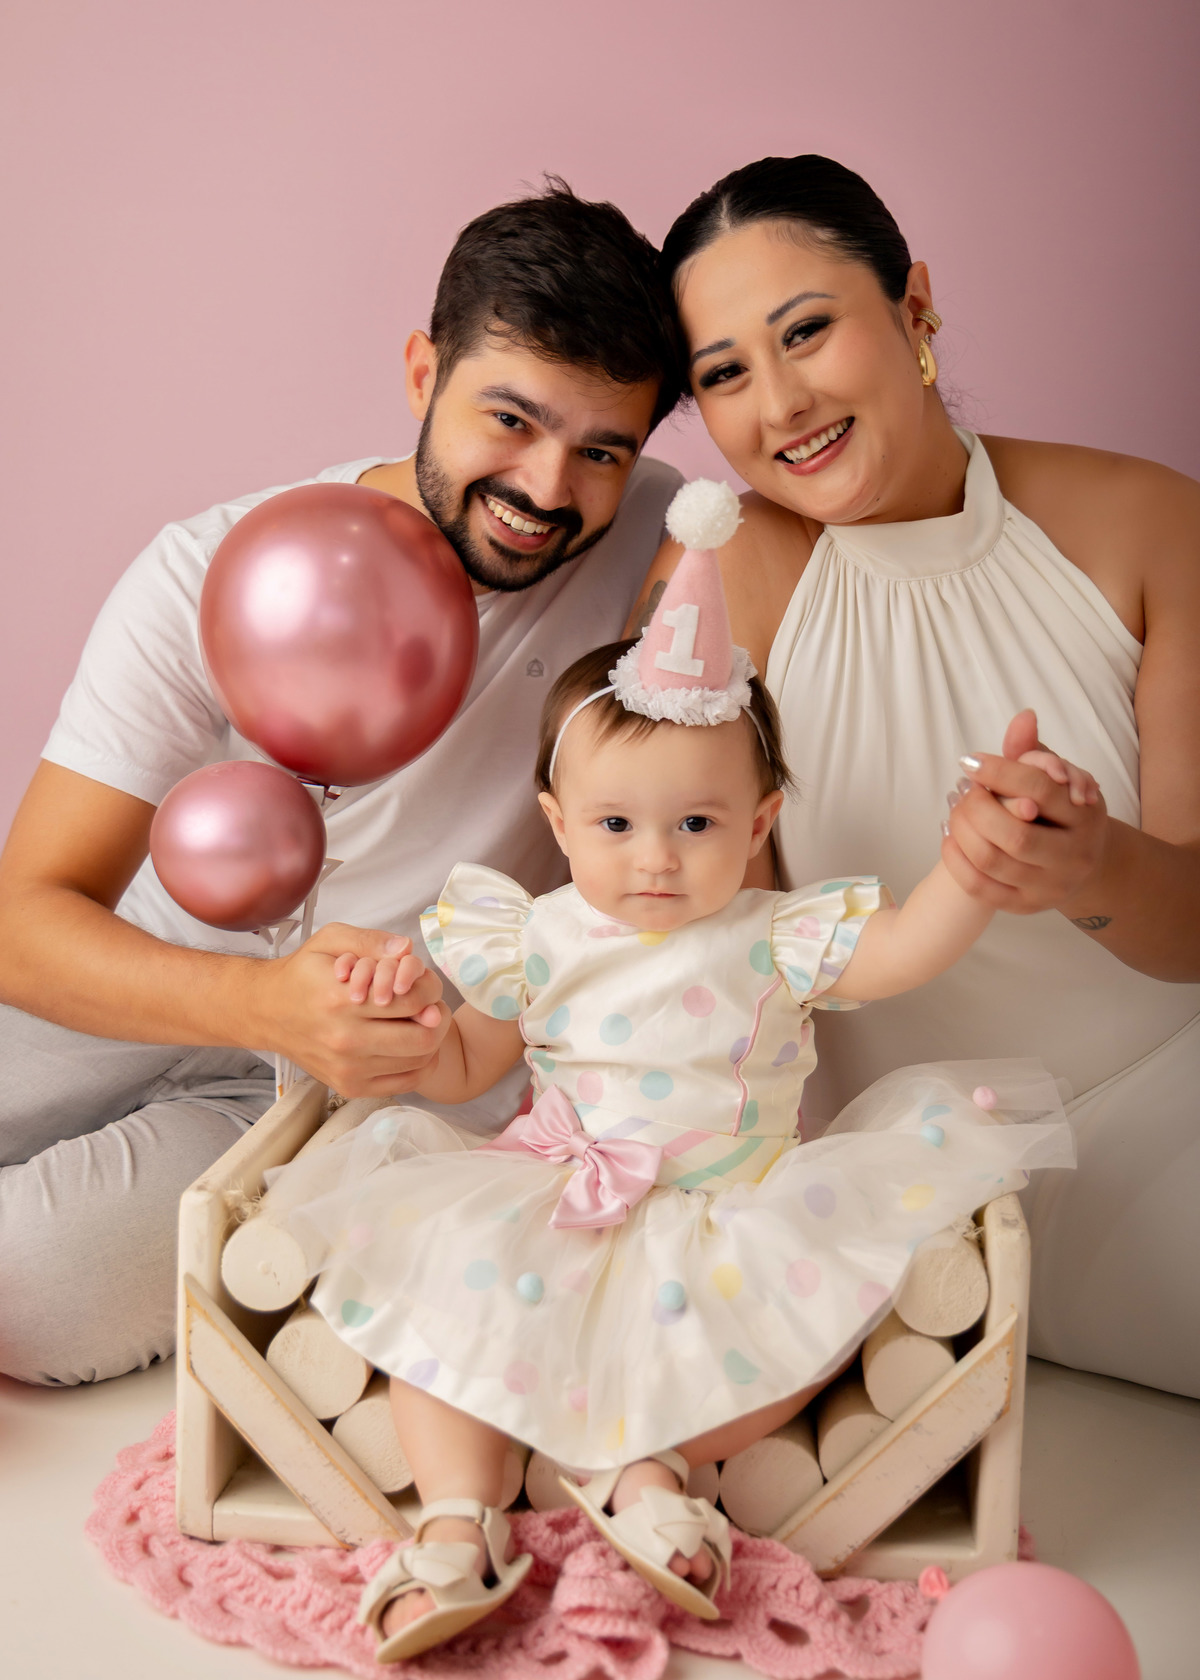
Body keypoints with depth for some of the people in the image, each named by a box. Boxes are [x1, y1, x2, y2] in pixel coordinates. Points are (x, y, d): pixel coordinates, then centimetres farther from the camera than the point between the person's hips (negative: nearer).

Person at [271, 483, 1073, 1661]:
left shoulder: (775, 939, -5)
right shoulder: (539, 940, 0)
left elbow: (908, 948, -19)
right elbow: (460, 1067, 9)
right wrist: (403, 1011, -12)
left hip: (735, 1222, 0)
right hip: (552, 1217, 1)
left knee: (828, 1303, -24)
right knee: (440, 1280, -19)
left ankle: (654, 1469, -16)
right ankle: (456, 1531, -15)